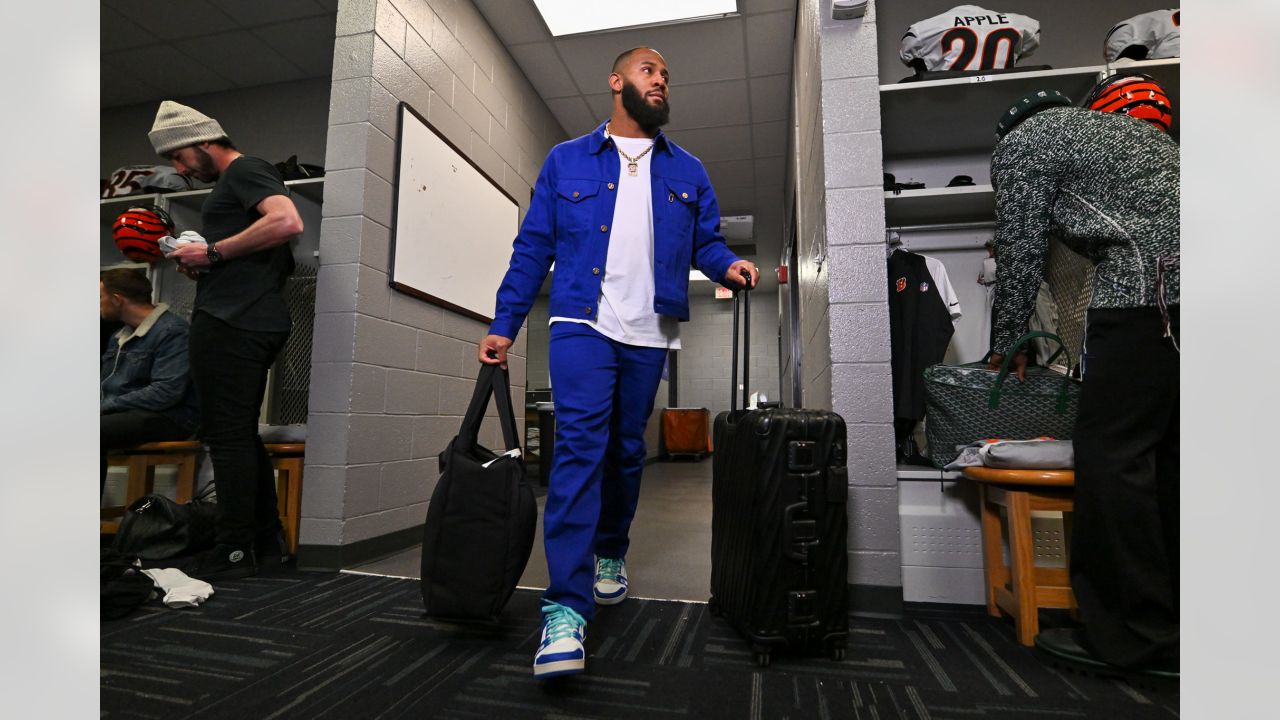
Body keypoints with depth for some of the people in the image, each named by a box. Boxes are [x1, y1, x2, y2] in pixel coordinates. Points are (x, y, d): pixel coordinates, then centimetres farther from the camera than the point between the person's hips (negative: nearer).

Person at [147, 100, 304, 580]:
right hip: (253, 321, 10)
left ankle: (233, 553, -2)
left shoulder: (245, 170, -1)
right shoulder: (234, 182, 28)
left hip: (229, 321, -10)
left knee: (228, 436, -8)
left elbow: (287, 221, -21)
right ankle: (268, 542, 17)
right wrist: (201, 266, 13)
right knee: (241, 434, 11)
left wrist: (213, 252, -14)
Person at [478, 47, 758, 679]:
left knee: (626, 449, 11)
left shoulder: (687, 172, 16)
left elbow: (706, 243, 14)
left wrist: (730, 265, -10)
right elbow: (532, 248, 5)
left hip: (648, 336, 3)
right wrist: (503, 325, -1)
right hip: (581, 324, -2)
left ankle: (610, 551, 33)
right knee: (579, 445, -15)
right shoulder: (565, 161, 9)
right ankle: (566, 607, -14)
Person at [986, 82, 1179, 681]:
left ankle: (1134, 639, 1)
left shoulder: (1021, 143, 9)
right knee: (1168, 453, 12)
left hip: (1152, 286, -9)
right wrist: (1094, 343, 32)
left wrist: (1006, 342, 15)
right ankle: (1174, 628, 20)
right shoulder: (1132, 126, 32)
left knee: (1109, 452, -5)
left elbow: (1021, 255, 4)